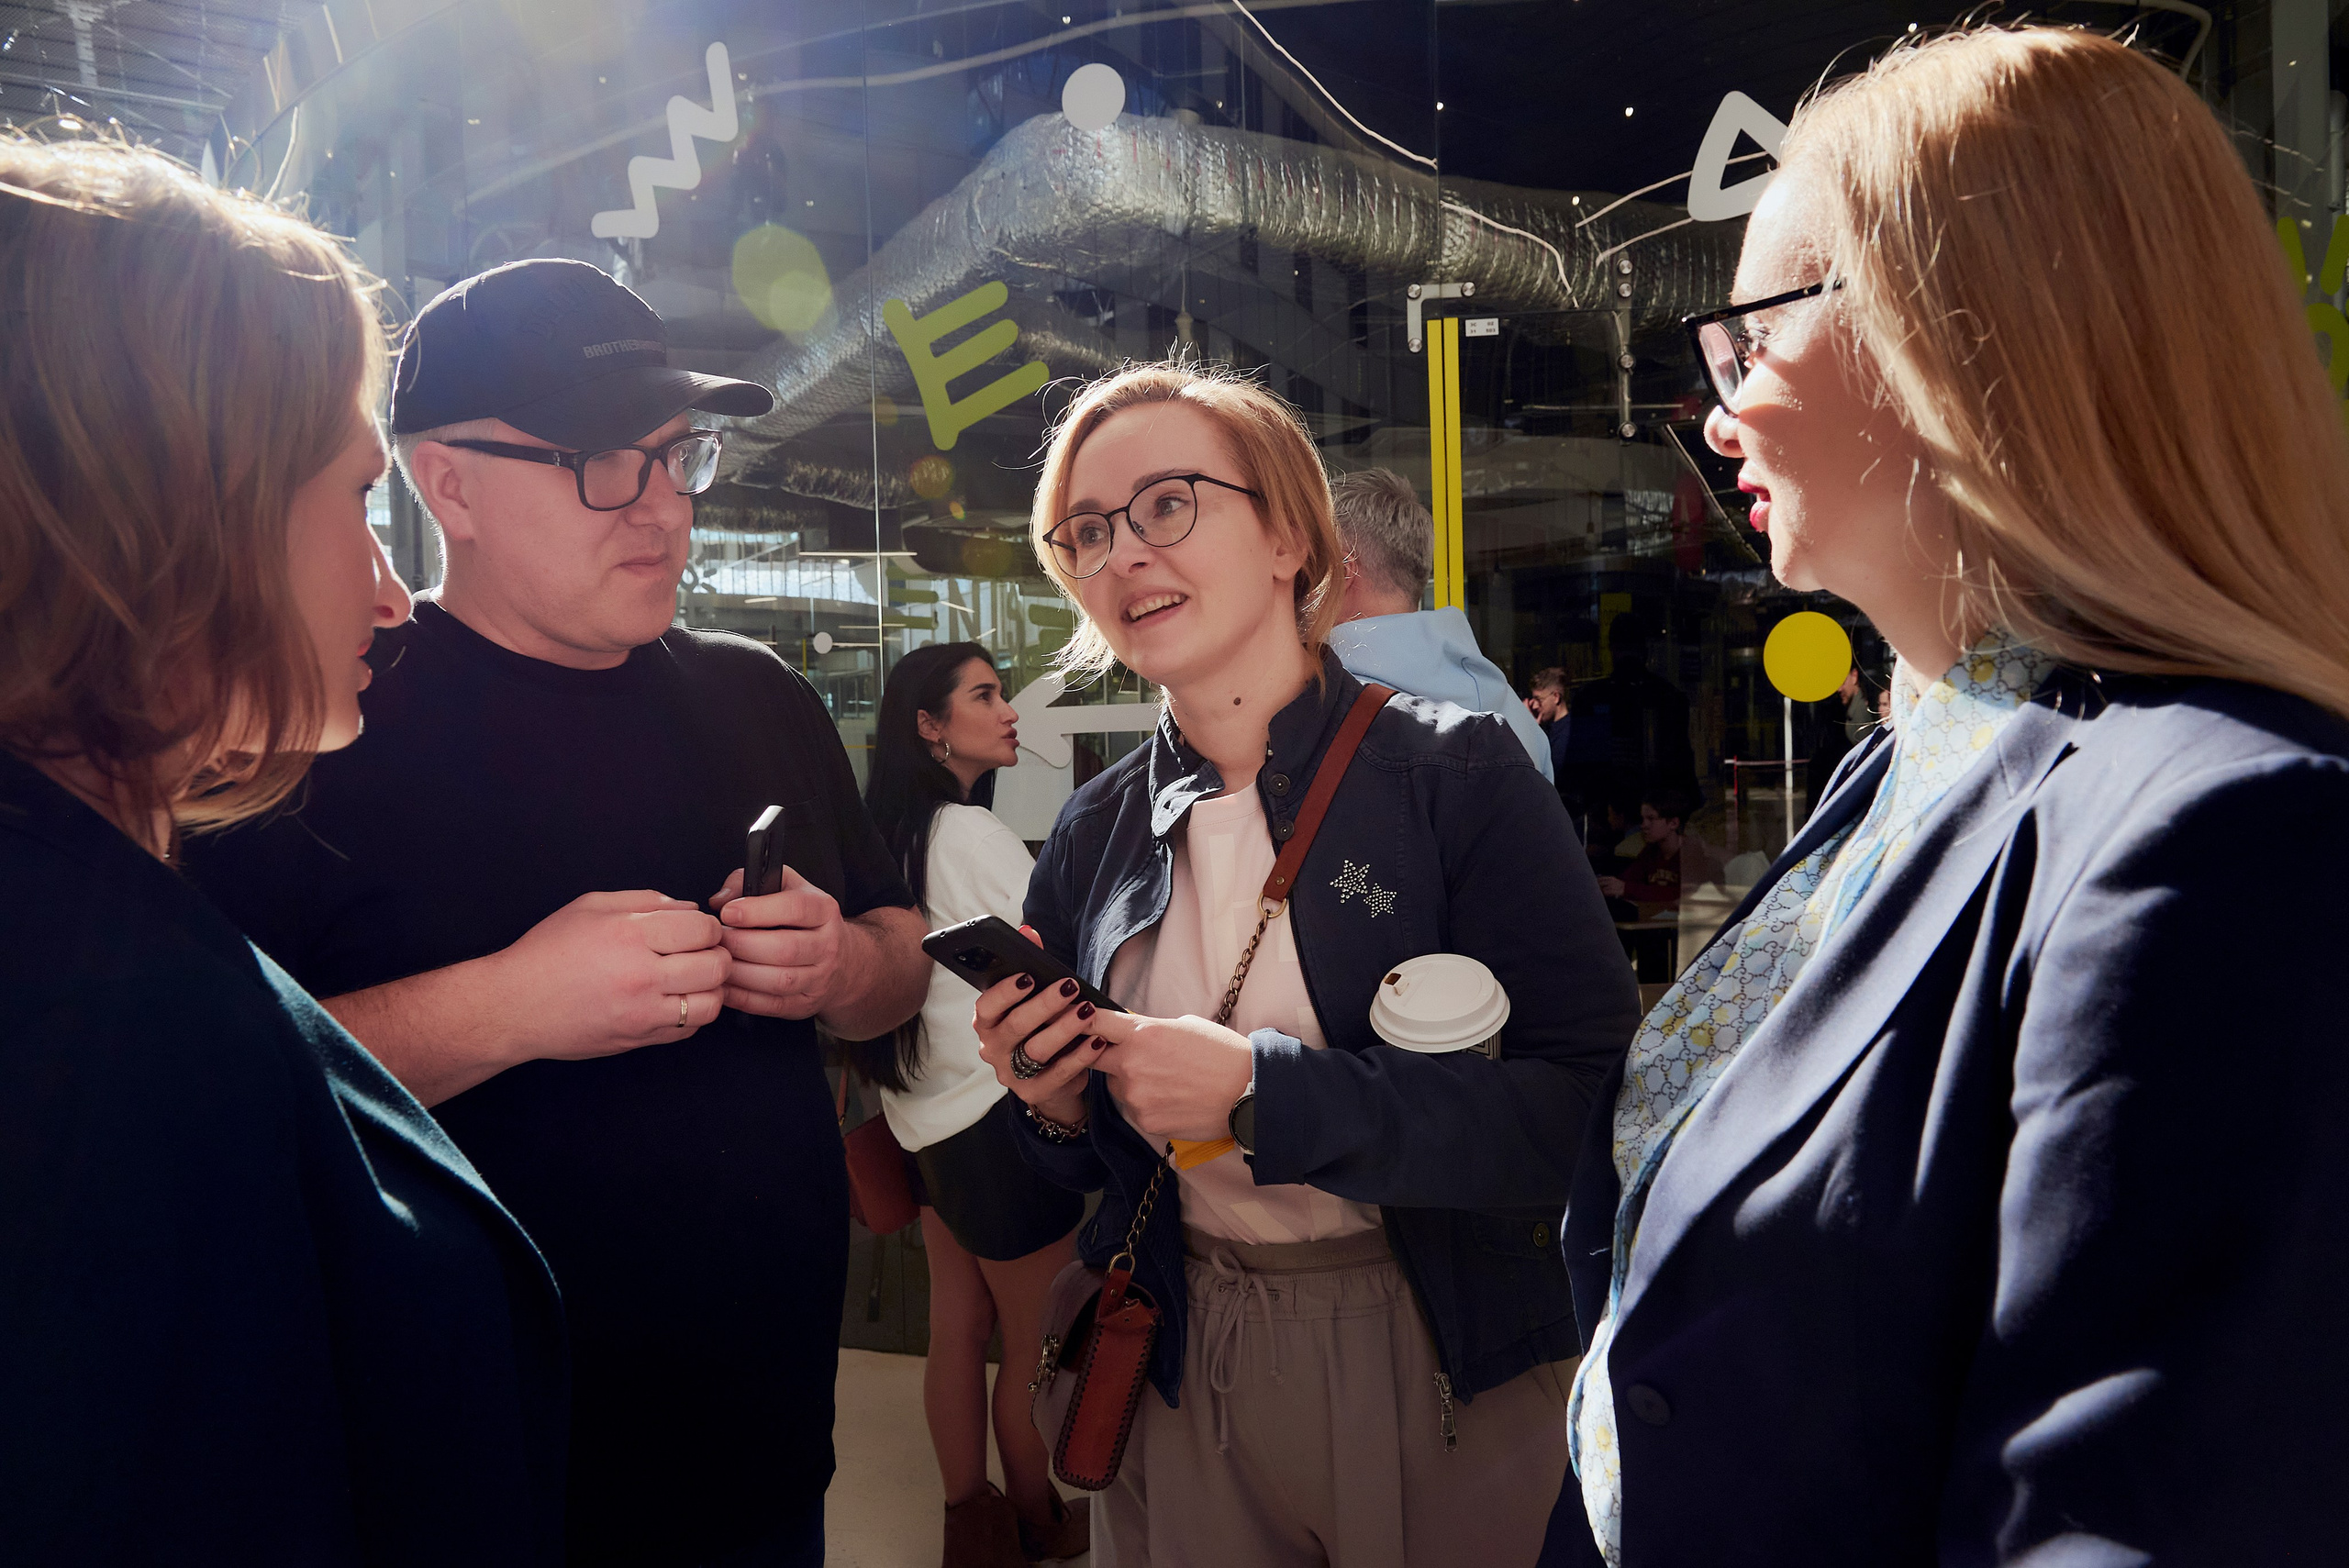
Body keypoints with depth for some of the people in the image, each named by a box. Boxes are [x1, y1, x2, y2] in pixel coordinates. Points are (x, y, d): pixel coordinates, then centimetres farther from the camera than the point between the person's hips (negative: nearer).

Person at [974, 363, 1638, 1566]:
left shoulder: (1455, 772, -13)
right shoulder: (1092, 834, 1)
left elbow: (1593, 1103, -22)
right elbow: (1099, 1166, 10)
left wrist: (1262, 1091, -26)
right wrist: (1053, 1106, -13)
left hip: (1446, 1372, -3)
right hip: (1179, 1368, 4)